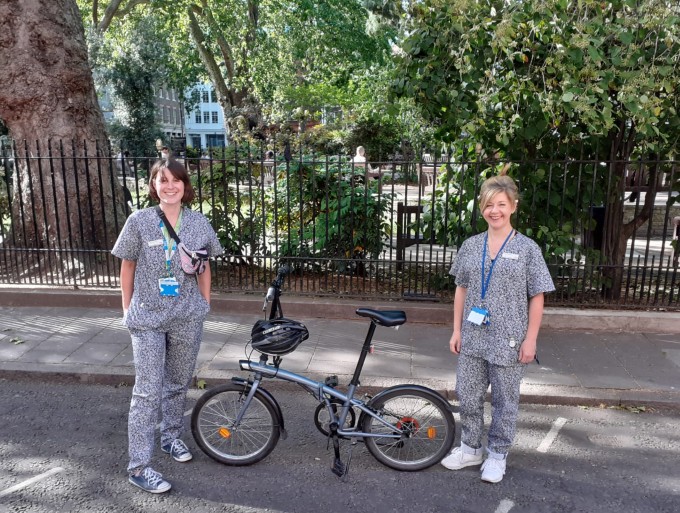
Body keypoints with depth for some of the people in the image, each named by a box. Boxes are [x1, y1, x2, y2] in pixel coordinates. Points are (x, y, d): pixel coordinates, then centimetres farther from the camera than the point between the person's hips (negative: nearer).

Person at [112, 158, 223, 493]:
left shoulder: (198, 223, -1)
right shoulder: (139, 221, -7)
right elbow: (127, 266, 2)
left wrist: (205, 304, 7)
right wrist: (128, 309, 2)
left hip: (187, 319, 3)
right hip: (147, 319, -2)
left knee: (178, 384, 17)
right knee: (147, 391, -1)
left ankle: (171, 437, 40)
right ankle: (138, 467, 10)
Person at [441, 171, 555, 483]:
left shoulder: (527, 248, -6)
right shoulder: (470, 246, 4)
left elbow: (537, 298, -4)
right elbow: (461, 290, 9)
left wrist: (530, 339, -8)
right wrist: (456, 330, 6)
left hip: (509, 341, -3)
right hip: (472, 338, 3)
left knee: (504, 400, 10)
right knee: (468, 396, 12)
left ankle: (497, 455, 30)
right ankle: (470, 449, 33)